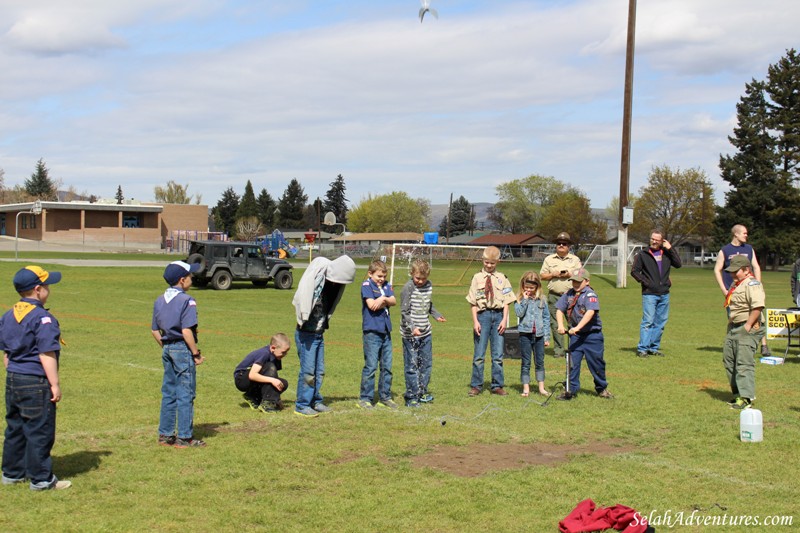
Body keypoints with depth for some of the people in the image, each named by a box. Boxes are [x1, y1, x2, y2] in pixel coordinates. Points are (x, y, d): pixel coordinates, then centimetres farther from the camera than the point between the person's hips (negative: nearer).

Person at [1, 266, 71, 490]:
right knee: (40, 430, 0)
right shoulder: (42, 318, -17)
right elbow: (46, 355, -19)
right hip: (36, 382, -8)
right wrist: (55, 385, -14)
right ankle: (41, 478, 6)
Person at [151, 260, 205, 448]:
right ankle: (184, 437, 2)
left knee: (168, 393, 14)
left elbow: (155, 330, 11)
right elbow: (186, 331, -20)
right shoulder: (187, 301, -14)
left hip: (167, 349, 8)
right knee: (186, 394, -1)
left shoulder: (159, 300, 9)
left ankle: (165, 434, 19)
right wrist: (196, 353, -13)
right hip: (183, 349, -8)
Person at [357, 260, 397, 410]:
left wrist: (383, 299, -17)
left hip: (386, 330, 6)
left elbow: (394, 301, 1)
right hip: (372, 331, -6)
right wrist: (386, 301, -2)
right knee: (371, 366, -5)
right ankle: (364, 398, 2)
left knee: (387, 366, 10)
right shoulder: (366, 285, -4)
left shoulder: (386, 285, 14)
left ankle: (385, 397, 20)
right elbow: (372, 305, -15)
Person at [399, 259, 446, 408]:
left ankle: (422, 392, 26)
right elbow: (404, 312, -15)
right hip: (410, 335, -7)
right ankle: (411, 397, 5)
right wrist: (412, 327, -26)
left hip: (426, 332, 7)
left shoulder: (429, 286, 7)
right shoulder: (408, 288, -13)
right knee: (411, 365, -2)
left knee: (426, 363, 13)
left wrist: (437, 315, 9)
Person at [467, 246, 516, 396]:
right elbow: (473, 302, 0)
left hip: (498, 315, 1)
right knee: (479, 353, 2)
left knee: (498, 354, 6)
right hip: (483, 315, -1)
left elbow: (506, 301, 5)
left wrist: (504, 319, -5)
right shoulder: (477, 278, 2)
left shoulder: (502, 279, 6)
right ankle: (476, 385, 12)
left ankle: (497, 385, 15)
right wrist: (475, 321, -8)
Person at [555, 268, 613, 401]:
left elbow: (590, 312, -26)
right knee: (573, 362, 2)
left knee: (596, 363, 7)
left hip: (592, 334, -4)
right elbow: (559, 309, 4)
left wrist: (577, 327, -34)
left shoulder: (590, 294, -13)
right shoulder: (569, 294, 5)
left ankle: (602, 389, 25)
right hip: (575, 335, 4)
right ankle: (572, 390, 11)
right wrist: (561, 325, -13)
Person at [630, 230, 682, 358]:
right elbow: (634, 271, 1)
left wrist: (670, 249, -3)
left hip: (664, 294, 4)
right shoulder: (643, 255, 2)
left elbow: (678, 264, 1)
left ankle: (654, 347, 17)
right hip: (649, 294, -4)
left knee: (660, 322, 8)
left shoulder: (666, 254, 12)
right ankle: (642, 348, -7)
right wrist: (645, 282, -10)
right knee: (648, 321, -10)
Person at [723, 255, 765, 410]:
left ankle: (745, 397, -12)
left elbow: (758, 306, -27)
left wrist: (748, 325, -25)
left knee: (744, 363, -13)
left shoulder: (752, 284, -15)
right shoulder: (736, 284, 17)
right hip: (734, 328, 11)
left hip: (748, 329, -11)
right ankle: (738, 393, 25)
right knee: (728, 360, 15)